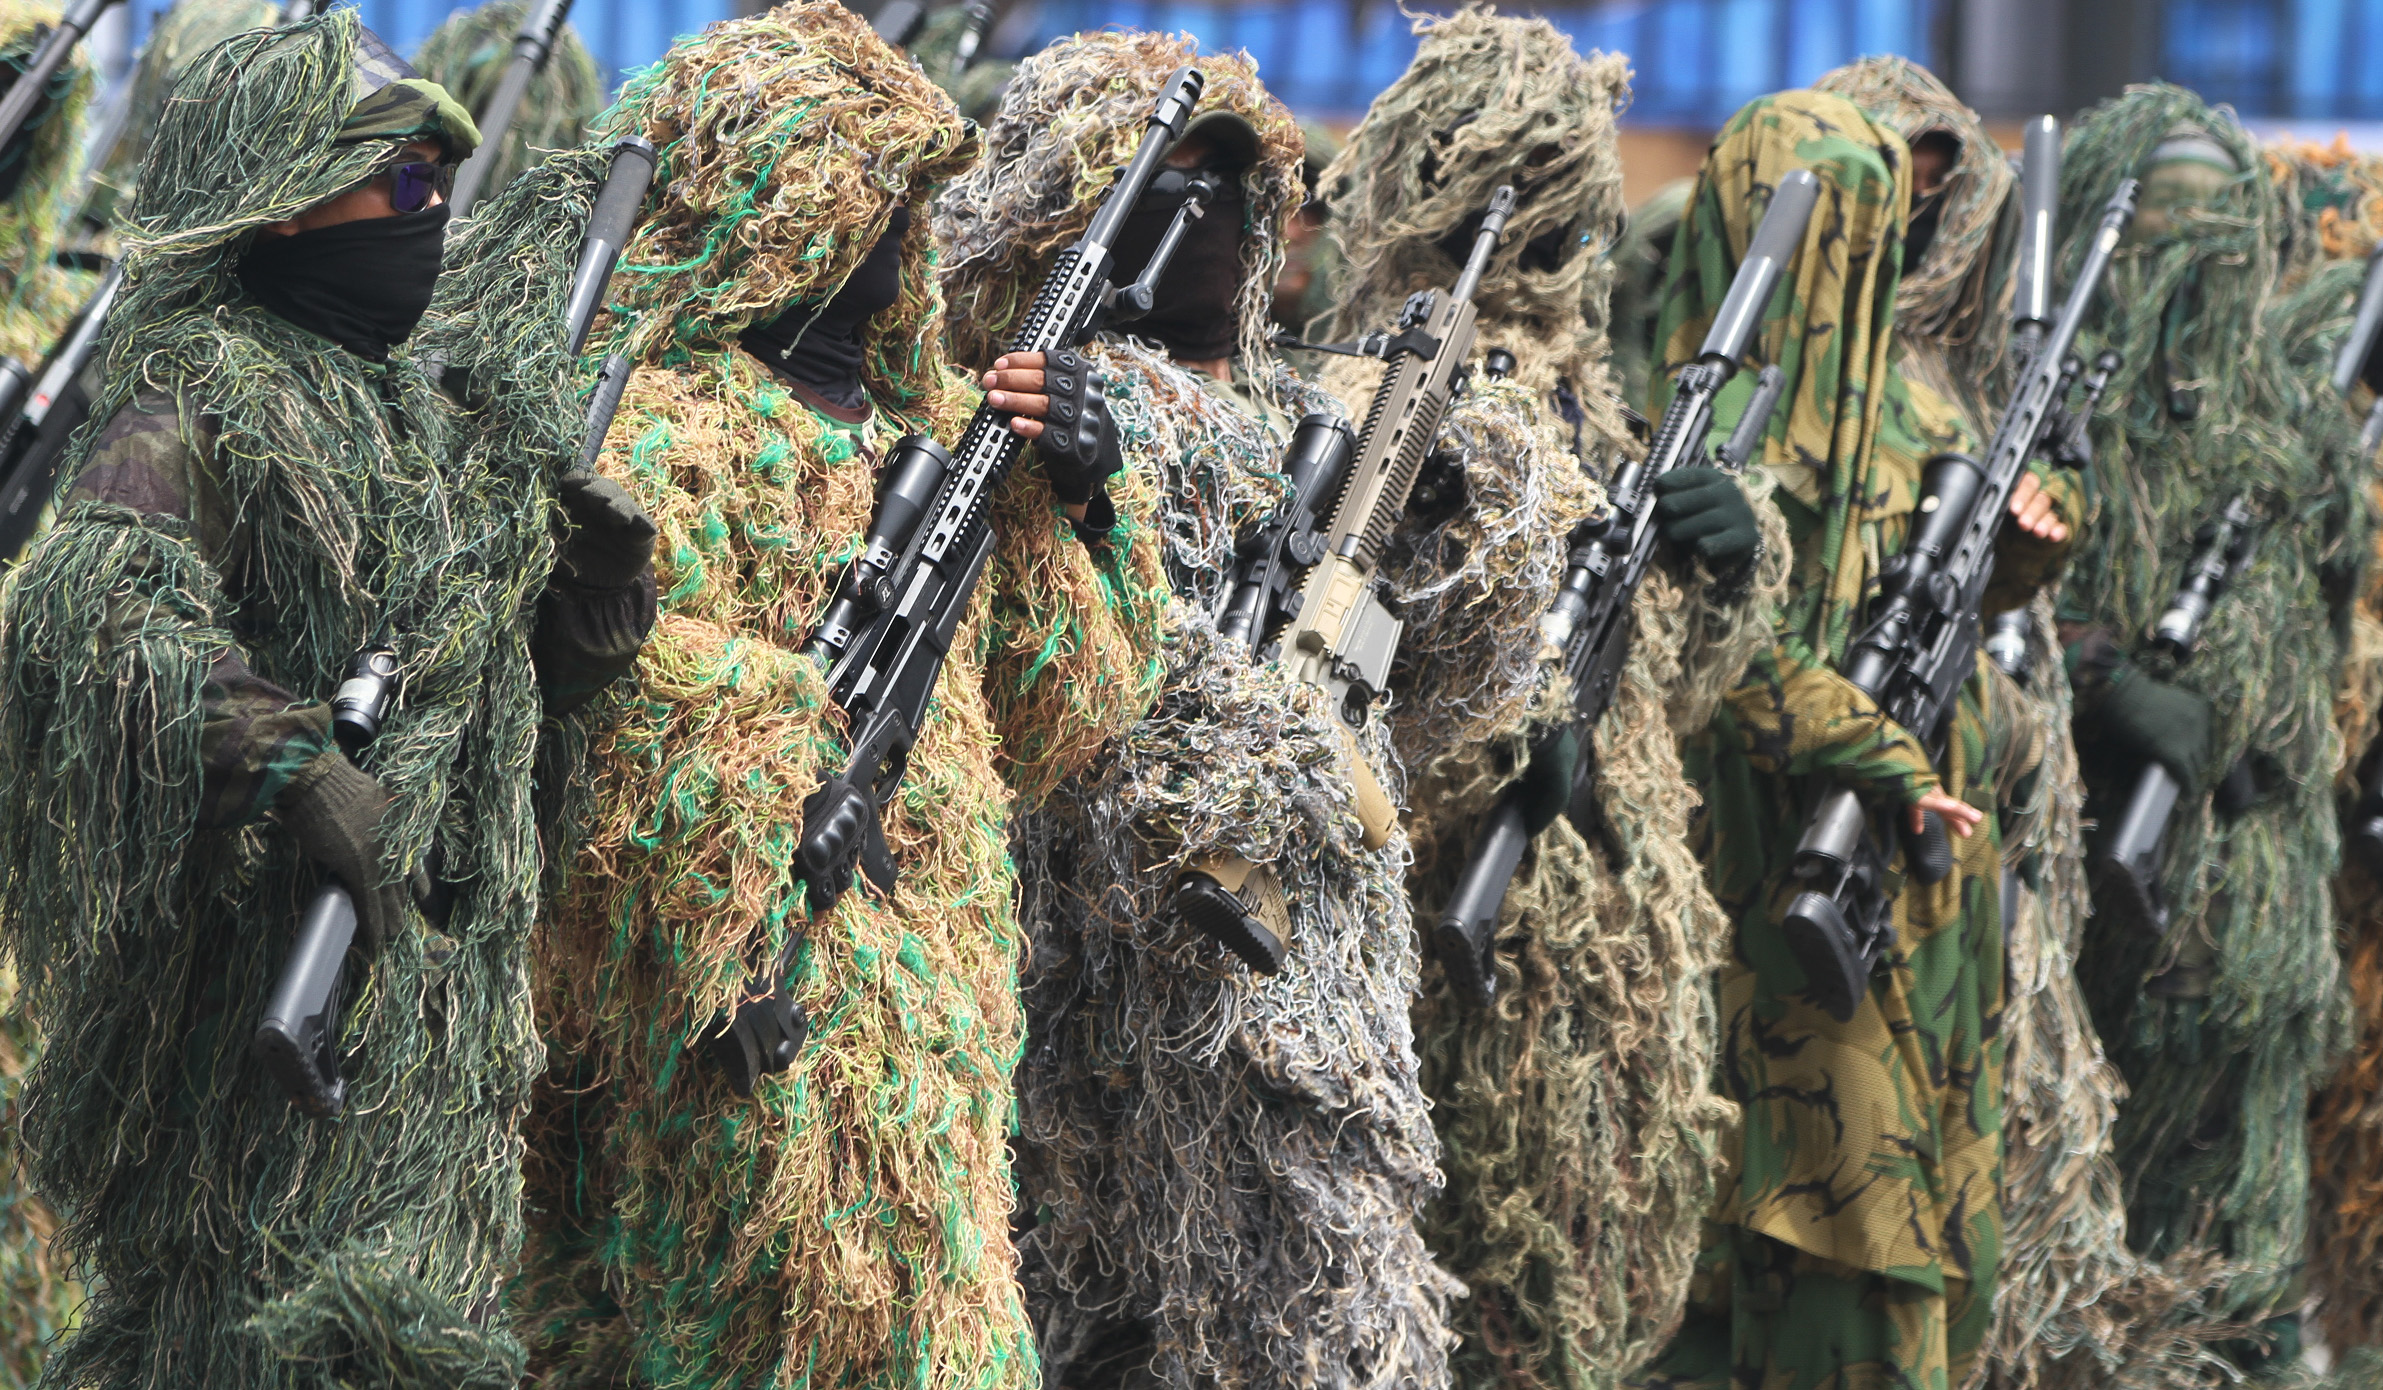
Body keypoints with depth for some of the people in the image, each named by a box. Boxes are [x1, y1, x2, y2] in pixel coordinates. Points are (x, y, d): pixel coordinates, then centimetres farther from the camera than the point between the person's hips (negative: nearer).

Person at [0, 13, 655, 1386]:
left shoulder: (424, 409, 16)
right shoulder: (202, 395, -10)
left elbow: (549, 651, 23)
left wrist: (602, 569, 1)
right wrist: (284, 760, -36)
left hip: (448, 955, 8)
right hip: (283, 958, -8)